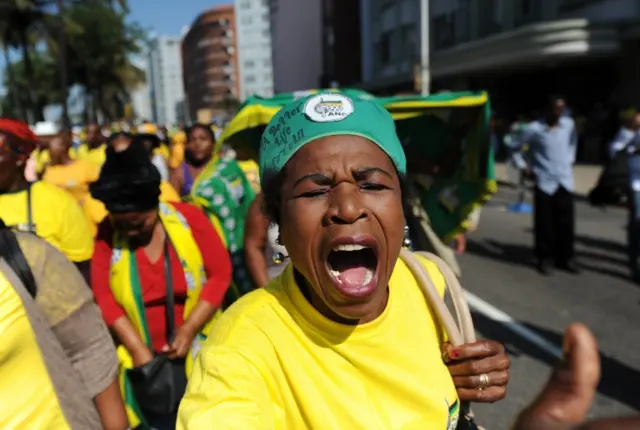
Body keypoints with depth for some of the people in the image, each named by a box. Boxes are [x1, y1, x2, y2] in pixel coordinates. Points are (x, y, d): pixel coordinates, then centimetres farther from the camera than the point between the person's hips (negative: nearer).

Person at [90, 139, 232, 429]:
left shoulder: (188, 217, -9)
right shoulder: (107, 232, -6)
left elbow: (220, 274, -8)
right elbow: (103, 294, -6)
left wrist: (188, 330, -13)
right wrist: (137, 348, -10)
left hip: (197, 350, 0)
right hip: (143, 356, 1)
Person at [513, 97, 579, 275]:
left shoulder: (569, 124, 3)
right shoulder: (534, 129, -10)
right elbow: (515, 147, 2)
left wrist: (570, 159, 14)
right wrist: (523, 167, -2)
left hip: (565, 181, 4)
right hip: (545, 182, -4)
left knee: (566, 223, 7)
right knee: (544, 223, 1)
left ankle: (565, 258, 21)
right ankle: (543, 259, 15)